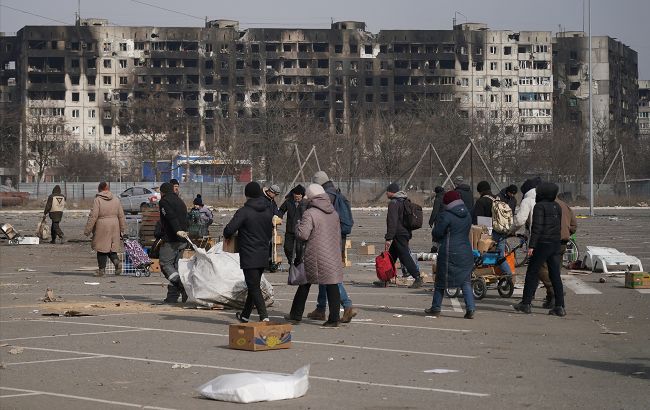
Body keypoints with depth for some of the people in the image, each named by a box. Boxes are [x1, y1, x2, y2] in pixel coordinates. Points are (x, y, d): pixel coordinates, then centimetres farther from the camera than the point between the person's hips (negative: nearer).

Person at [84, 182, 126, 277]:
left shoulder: (97, 200, -8)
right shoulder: (116, 199, 7)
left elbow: (93, 216, -11)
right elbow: (121, 216, 9)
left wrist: (87, 230, -6)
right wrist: (122, 230, 16)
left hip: (102, 227, -4)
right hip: (114, 226, 5)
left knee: (102, 248, 3)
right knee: (112, 247, 14)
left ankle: (101, 269, 7)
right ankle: (117, 262, -10)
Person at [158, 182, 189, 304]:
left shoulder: (164, 202, -3)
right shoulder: (180, 202, 23)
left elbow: (171, 217, -19)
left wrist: (177, 231, -31)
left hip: (171, 239, -8)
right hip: (182, 240, 8)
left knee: (165, 264, -6)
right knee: (175, 265, 10)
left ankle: (183, 287, -24)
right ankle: (172, 296, 6)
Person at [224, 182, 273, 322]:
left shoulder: (244, 211, -15)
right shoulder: (268, 211, 6)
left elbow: (229, 230, -20)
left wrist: (228, 235, 2)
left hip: (249, 256, -7)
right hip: (264, 255, 7)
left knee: (254, 287, -5)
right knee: (254, 285, 18)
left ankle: (264, 316, -16)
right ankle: (245, 315, 31)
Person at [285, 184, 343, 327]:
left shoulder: (310, 214, -12)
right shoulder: (334, 213, 10)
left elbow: (302, 234, -18)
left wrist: (298, 226, 3)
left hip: (315, 257, -5)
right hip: (333, 256, 5)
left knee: (305, 284, 10)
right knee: (332, 286, 3)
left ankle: (296, 315, 20)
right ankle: (334, 319, 0)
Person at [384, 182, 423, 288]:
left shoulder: (393, 203, -13)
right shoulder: (404, 202, 17)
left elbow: (392, 222, -20)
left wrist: (389, 238, -21)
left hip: (399, 235, -10)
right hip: (406, 233, 10)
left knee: (405, 257, -11)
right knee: (391, 256, 16)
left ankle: (417, 278, -17)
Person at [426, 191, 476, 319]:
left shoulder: (446, 216, -13)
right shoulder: (467, 215, 9)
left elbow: (437, 233, -10)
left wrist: (436, 238, 15)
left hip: (449, 252, -5)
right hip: (466, 252, 5)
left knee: (441, 280, 8)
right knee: (466, 281, 6)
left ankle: (436, 308, 15)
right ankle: (470, 309, -5)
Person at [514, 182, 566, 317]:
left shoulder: (540, 206, -11)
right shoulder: (557, 207, 12)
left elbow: (537, 227, -16)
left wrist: (531, 245, -16)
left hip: (542, 244, -7)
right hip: (556, 244, 7)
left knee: (532, 273, 4)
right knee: (555, 275, 6)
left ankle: (526, 303, 7)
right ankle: (560, 307, 1)